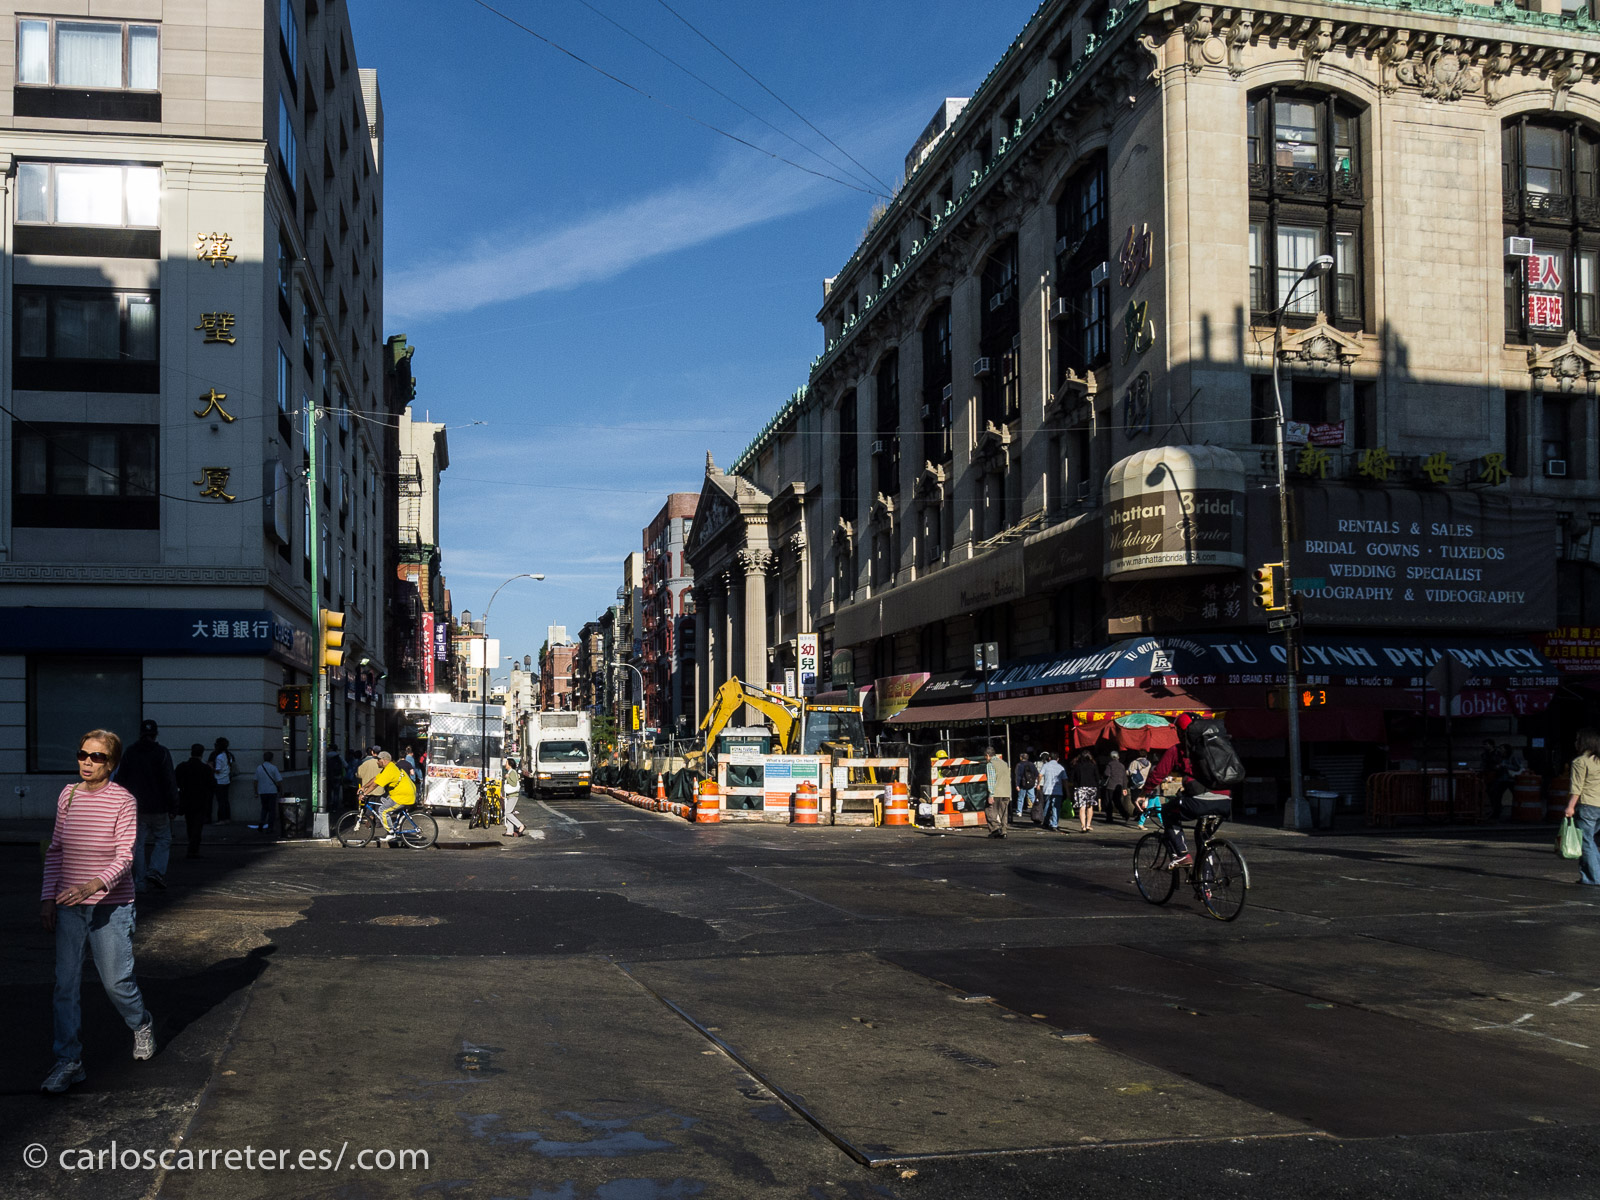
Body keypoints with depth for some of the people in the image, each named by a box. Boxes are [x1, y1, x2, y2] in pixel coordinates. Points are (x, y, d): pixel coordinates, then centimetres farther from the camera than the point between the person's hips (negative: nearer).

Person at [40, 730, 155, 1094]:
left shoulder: (123, 801, -10)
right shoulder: (68, 795, 4)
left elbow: (124, 858, -15)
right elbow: (55, 850, 11)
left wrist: (92, 886, -31)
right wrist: (48, 897, 6)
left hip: (110, 906, -4)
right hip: (68, 905, 4)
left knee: (115, 981, 3)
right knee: (66, 984, 1)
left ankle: (141, 1025, 32)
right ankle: (69, 1061, 10)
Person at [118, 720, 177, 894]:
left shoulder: (129, 752, 6)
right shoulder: (162, 753, -6)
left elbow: (120, 780, 9)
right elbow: (170, 782, -9)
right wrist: (173, 806, -5)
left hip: (135, 807, 3)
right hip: (158, 807, -3)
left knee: (138, 843, 7)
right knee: (163, 839, 9)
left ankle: (140, 883, 5)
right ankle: (156, 871, -12)